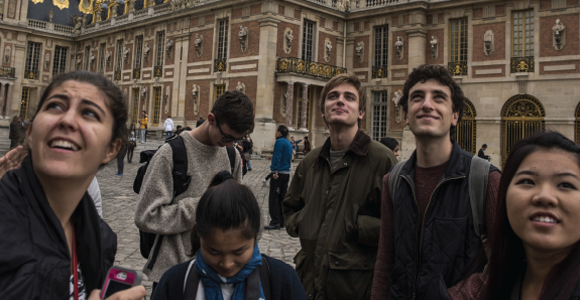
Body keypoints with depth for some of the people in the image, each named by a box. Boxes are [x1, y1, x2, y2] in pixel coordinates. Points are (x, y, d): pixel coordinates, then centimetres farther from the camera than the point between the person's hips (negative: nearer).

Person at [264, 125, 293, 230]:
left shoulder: (279, 142, -9)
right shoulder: (289, 143, 16)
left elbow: (277, 157, -18)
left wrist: (275, 171, -22)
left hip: (278, 174, -9)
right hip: (287, 173, 9)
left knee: (273, 198, -7)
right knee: (282, 198, 13)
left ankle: (275, 222, -10)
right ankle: (282, 221, 16)